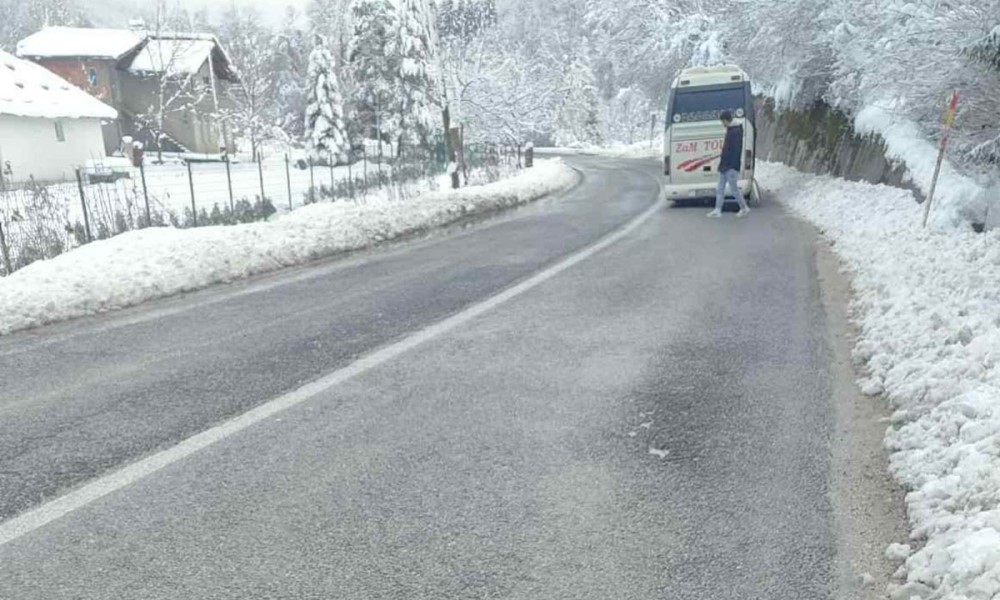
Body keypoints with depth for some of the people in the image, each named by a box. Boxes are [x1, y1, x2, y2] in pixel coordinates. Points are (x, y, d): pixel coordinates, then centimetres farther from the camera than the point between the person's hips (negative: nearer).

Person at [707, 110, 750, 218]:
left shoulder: (736, 132, -15)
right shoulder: (730, 131, 15)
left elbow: (736, 151, -21)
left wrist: (733, 166, -25)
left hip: (731, 167, -10)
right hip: (725, 166, 10)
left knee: (734, 189, -2)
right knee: (720, 189, 7)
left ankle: (744, 208, 11)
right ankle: (718, 211, 8)